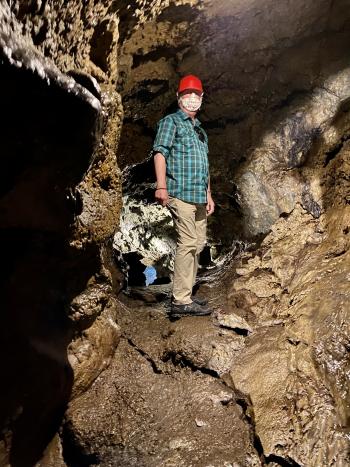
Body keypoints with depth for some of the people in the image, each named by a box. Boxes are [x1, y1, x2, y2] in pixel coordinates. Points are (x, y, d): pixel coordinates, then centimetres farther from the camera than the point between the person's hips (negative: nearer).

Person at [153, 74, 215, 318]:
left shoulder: (200, 129, 26)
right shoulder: (171, 121, 2)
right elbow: (160, 152, -12)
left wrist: (208, 195, 23)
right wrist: (161, 186, -24)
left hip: (199, 196, 9)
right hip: (180, 193, -8)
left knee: (198, 244, 9)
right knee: (187, 243, -13)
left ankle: (187, 294, 19)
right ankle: (181, 301, -9)